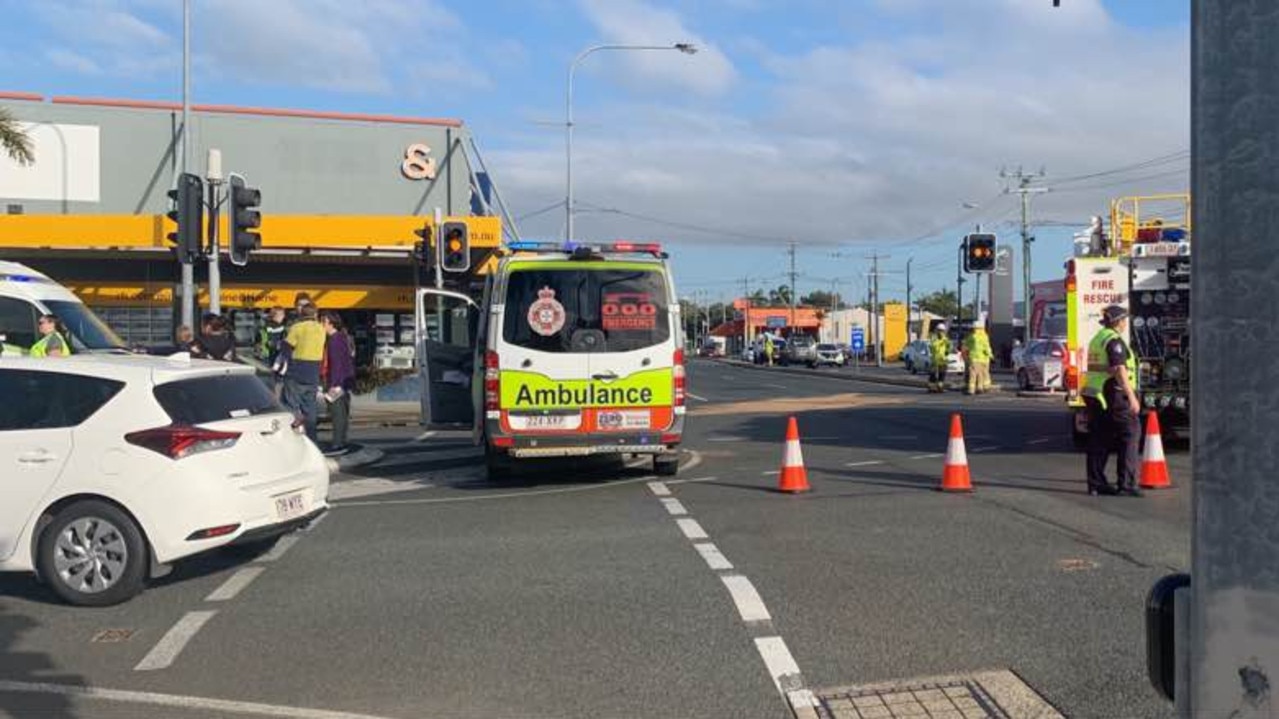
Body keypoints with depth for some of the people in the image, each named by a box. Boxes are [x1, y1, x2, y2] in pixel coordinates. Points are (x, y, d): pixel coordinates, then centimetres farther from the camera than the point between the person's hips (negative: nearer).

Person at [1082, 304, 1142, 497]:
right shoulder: (1114, 341, -12)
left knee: (1099, 440, 9)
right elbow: (1120, 371, -21)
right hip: (1113, 395, -9)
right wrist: (1132, 397, -22)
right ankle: (1126, 483, -4)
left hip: (1094, 395, 9)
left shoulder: (1096, 339, 17)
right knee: (1129, 434, -3)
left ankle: (1096, 483, 10)